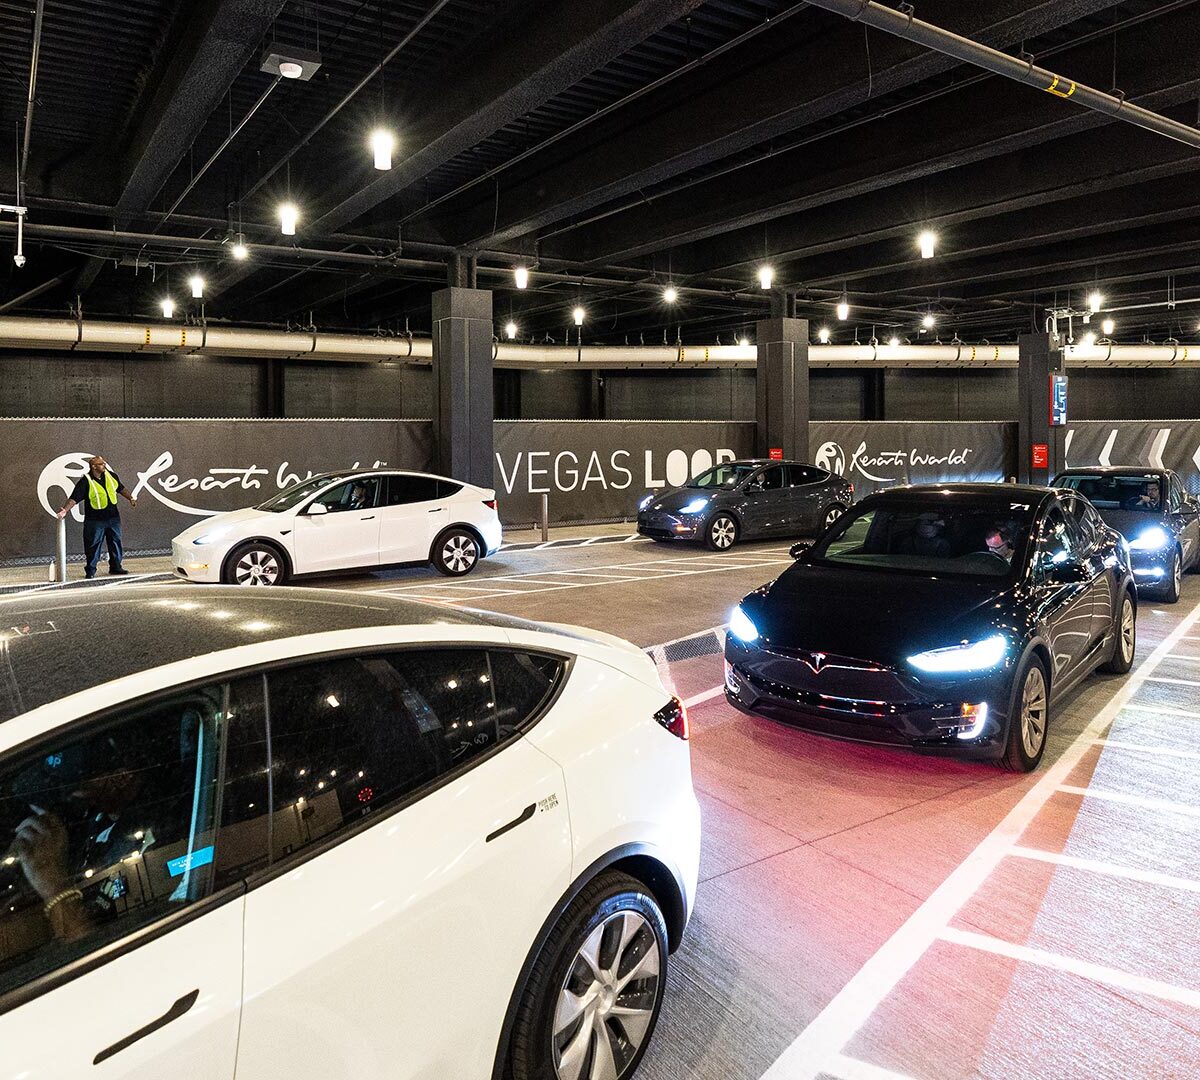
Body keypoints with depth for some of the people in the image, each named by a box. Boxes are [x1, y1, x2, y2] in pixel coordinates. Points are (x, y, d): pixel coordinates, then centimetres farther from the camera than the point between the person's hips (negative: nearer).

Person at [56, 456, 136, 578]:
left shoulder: (111, 476, 2)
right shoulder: (85, 481, -14)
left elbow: (121, 488, 20)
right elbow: (74, 498, -18)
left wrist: (130, 498, 18)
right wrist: (65, 510, -29)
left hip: (113, 517, 5)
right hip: (95, 520, -5)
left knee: (116, 542, 10)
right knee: (94, 545, 0)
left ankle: (116, 567, 21)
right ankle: (90, 570, 9)